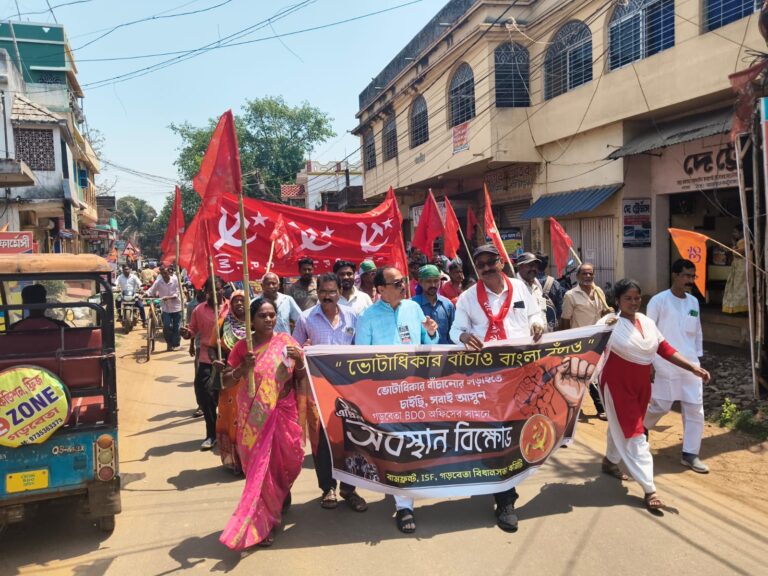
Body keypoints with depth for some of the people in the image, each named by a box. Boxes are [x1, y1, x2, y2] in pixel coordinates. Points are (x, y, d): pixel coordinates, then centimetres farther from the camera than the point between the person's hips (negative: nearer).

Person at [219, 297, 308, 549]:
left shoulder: (286, 342, -1)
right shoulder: (242, 347, -3)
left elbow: (302, 377, 3)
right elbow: (226, 382, -1)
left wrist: (300, 361, -16)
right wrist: (243, 368, -19)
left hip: (284, 412, 2)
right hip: (255, 416, -1)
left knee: (289, 458, 9)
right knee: (258, 466, 2)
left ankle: (282, 492, 44)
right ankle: (262, 522, 18)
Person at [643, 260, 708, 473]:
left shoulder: (694, 302, 8)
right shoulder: (659, 301, -10)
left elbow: (697, 332, 16)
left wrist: (698, 358, 12)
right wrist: (648, 362, -8)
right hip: (665, 365, -5)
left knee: (695, 409, 3)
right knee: (660, 406, 3)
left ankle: (690, 454, 14)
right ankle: (640, 428, 34)